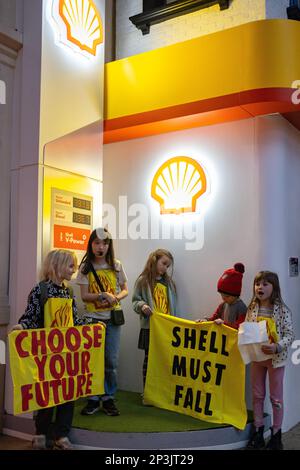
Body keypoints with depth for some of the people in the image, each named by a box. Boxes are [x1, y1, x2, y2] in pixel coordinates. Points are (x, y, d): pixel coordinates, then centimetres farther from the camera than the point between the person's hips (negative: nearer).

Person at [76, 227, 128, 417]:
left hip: (112, 318, 1)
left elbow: (125, 290, 7)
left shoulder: (116, 266, 2)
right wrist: (103, 295, -21)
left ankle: (108, 399, 17)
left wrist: (115, 298, -14)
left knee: (111, 361, 2)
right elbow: (84, 295, -5)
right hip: (93, 318, -1)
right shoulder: (85, 267, -1)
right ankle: (94, 399, 14)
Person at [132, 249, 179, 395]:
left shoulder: (169, 282, 10)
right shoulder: (143, 280, -2)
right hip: (150, 326, -3)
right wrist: (142, 306, -21)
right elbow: (136, 300, 0)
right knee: (149, 359, 6)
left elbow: (173, 305, 13)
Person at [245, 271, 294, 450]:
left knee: (276, 397, 8)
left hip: (276, 358, -4)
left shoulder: (282, 310, -12)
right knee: (257, 395, 13)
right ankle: (258, 433, 27)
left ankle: (276, 436, 23)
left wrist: (277, 347, -28)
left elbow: (290, 335, -13)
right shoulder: (252, 309, 0)